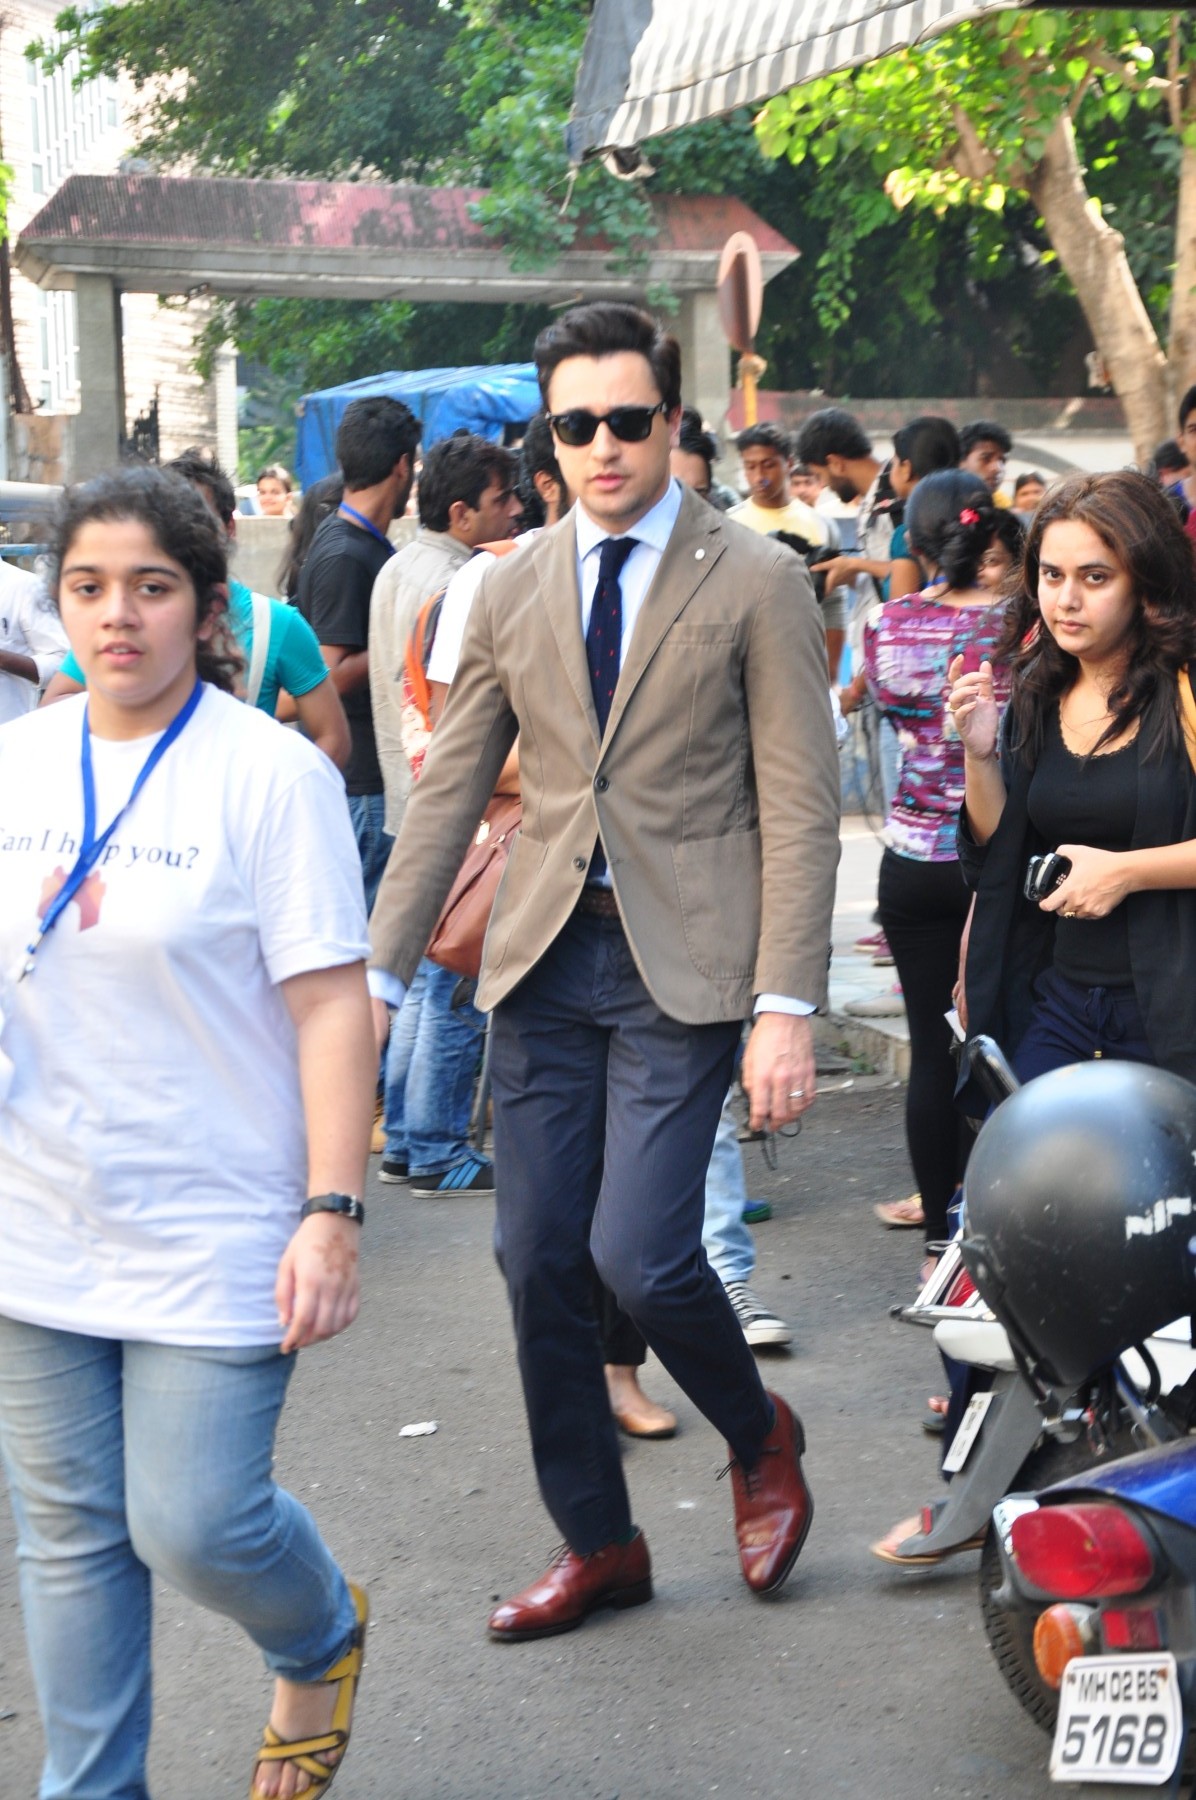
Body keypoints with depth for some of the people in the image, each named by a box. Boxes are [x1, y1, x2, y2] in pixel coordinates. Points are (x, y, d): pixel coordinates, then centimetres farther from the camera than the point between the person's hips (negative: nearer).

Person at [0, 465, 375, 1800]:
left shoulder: (270, 773, -10)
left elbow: (331, 1004, -12)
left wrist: (331, 1211, -17)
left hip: (212, 1232, -4)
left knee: (194, 1526, -3)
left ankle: (322, 1642, 30)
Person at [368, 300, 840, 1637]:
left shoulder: (757, 583, -3)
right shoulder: (511, 589, 10)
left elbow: (799, 807, -6)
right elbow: (448, 790, 11)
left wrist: (787, 1006, -13)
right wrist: (377, 974, 6)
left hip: (682, 962, -5)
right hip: (545, 963, 5)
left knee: (638, 1252, -14)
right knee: (537, 1265, 6)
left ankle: (760, 1440, 18)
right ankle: (597, 1546, 23)